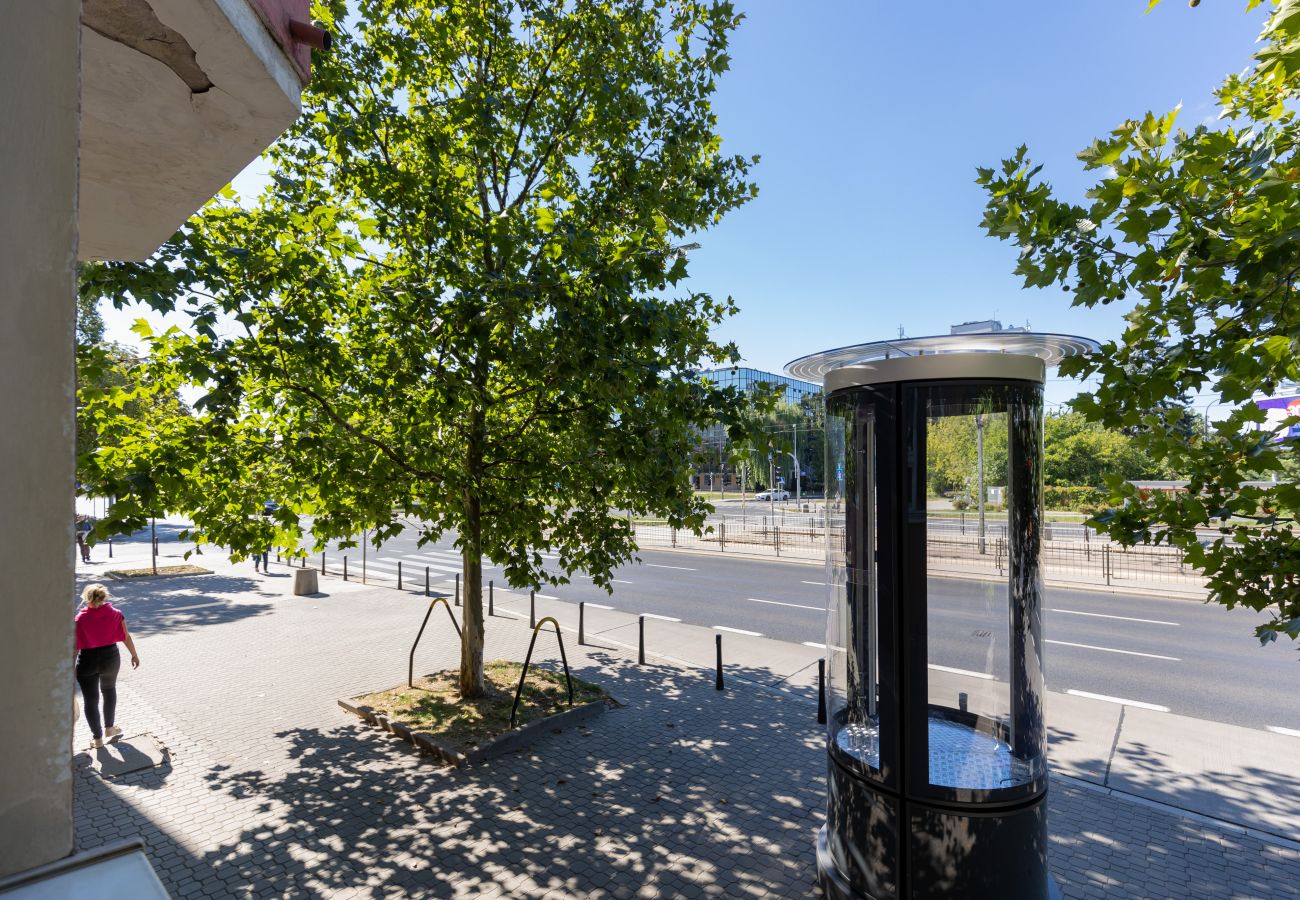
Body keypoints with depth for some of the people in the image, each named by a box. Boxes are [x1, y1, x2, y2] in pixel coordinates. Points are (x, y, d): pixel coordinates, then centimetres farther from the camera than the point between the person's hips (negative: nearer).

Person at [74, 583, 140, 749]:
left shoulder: (80, 619, -13)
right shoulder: (115, 614, -7)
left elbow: (75, 646, -11)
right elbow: (126, 637, -2)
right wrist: (134, 655, 11)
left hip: (87, 662, -2)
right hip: (111, 658, 2)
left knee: (90, 700, 11)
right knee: (109, 690, 27)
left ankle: (98, 738, 19)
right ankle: (109, 728, 35)